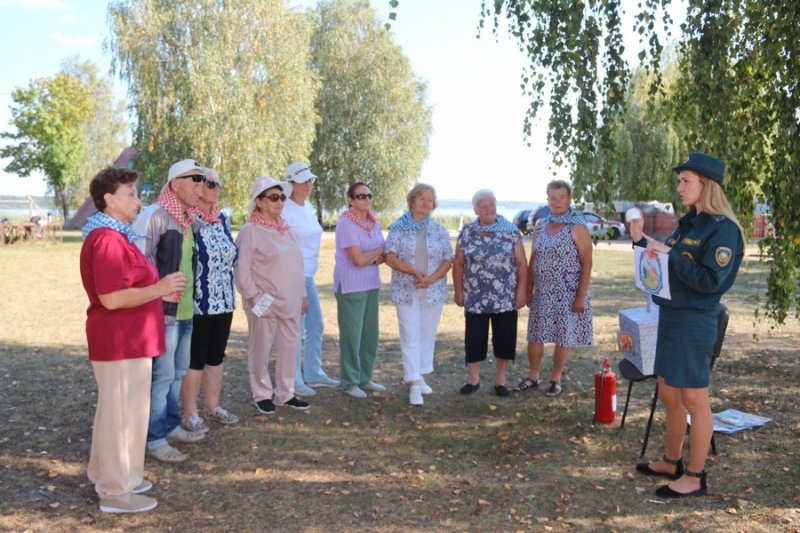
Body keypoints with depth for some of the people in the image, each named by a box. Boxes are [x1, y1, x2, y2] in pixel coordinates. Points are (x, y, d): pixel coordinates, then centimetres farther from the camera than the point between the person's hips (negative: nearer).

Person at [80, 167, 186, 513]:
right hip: (120, 342, -11)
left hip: (127, 339, 11)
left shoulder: (114, 235, 14)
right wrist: (159, 289, -20)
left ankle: (109, 476, 34)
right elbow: (112, 298, -27)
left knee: (118, 410, 20)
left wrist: (159, 292, 12)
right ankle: (116, 491, 12)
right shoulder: (107, 240, -20)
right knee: (121, 413, 0)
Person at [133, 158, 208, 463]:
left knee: (179, 373, 17)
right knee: (162, 375, -2)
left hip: (186, 311, 9)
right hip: (163, 311, -9)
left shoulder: (187, 219, 13)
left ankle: (171, 426, 31)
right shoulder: (154, 215, -13)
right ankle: (155, 440, 9)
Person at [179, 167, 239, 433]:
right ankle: (190, 413, 12)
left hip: (224, 300, 7)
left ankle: (213, 406, 27)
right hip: (198, 302, -7)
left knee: (216, 356, 15)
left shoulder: (223, 219, 12)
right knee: (195, 359, 2)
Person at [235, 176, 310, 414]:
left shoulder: (286, 229, 12)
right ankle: (263, 395, 19)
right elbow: (241, 270, -11)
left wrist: (302, 295, 14)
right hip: (264, 303, -6)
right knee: (260, 350, 5)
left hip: (290, 302, 6)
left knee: (289, 347, 11)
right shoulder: (250, 231, -9)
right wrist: (255, 297, -15)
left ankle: (285, 394, 24)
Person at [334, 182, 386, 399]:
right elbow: (358, 259, -19)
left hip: (371, 284, 7)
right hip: (351, 286, -7)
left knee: (370, 333, 11)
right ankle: (350, 382, 12)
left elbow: (383, 256, 8)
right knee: (352, 334, 1)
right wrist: (378, 251, -4)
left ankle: (365, 378, 23)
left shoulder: (374, 223, 8)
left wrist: (370, 258, -13)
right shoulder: (346, 223, -13)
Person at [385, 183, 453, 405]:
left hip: (433, 291, 3)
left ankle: (420, 376, 24)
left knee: (427, 335, 9)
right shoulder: (398, 227, 0)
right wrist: (414, 272, -18)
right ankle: (414, 384, -3)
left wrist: (431, 279, -15)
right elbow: (391, 258, -6)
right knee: (410, 336, -4)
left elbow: (448, 261, 3)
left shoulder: (439, 230, 5)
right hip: (406, 291, -2)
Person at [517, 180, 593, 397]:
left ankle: (556, 379, 21)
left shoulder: (577, 228, -7)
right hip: (542, 294, 4)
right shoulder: (540, 226, 8)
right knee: (535, 336, 8)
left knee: (563, 337, 5)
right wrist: (528, 290, 9)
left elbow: (586, 264, -9)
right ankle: (533, 376, 26)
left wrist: (581, 297, -14)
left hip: (567, 295, -4)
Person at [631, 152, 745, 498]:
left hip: (695, 322, -9)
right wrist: (642, 241, 6)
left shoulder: (723, 229, -14)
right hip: (670, 316, 9)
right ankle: (672, 462, 31)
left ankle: (695, 478, 13)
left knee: (693, 400, 1)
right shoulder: (688, 222, 12)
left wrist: (669, 253, -20)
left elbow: (708, 280, -21)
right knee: (668, 395, 16)